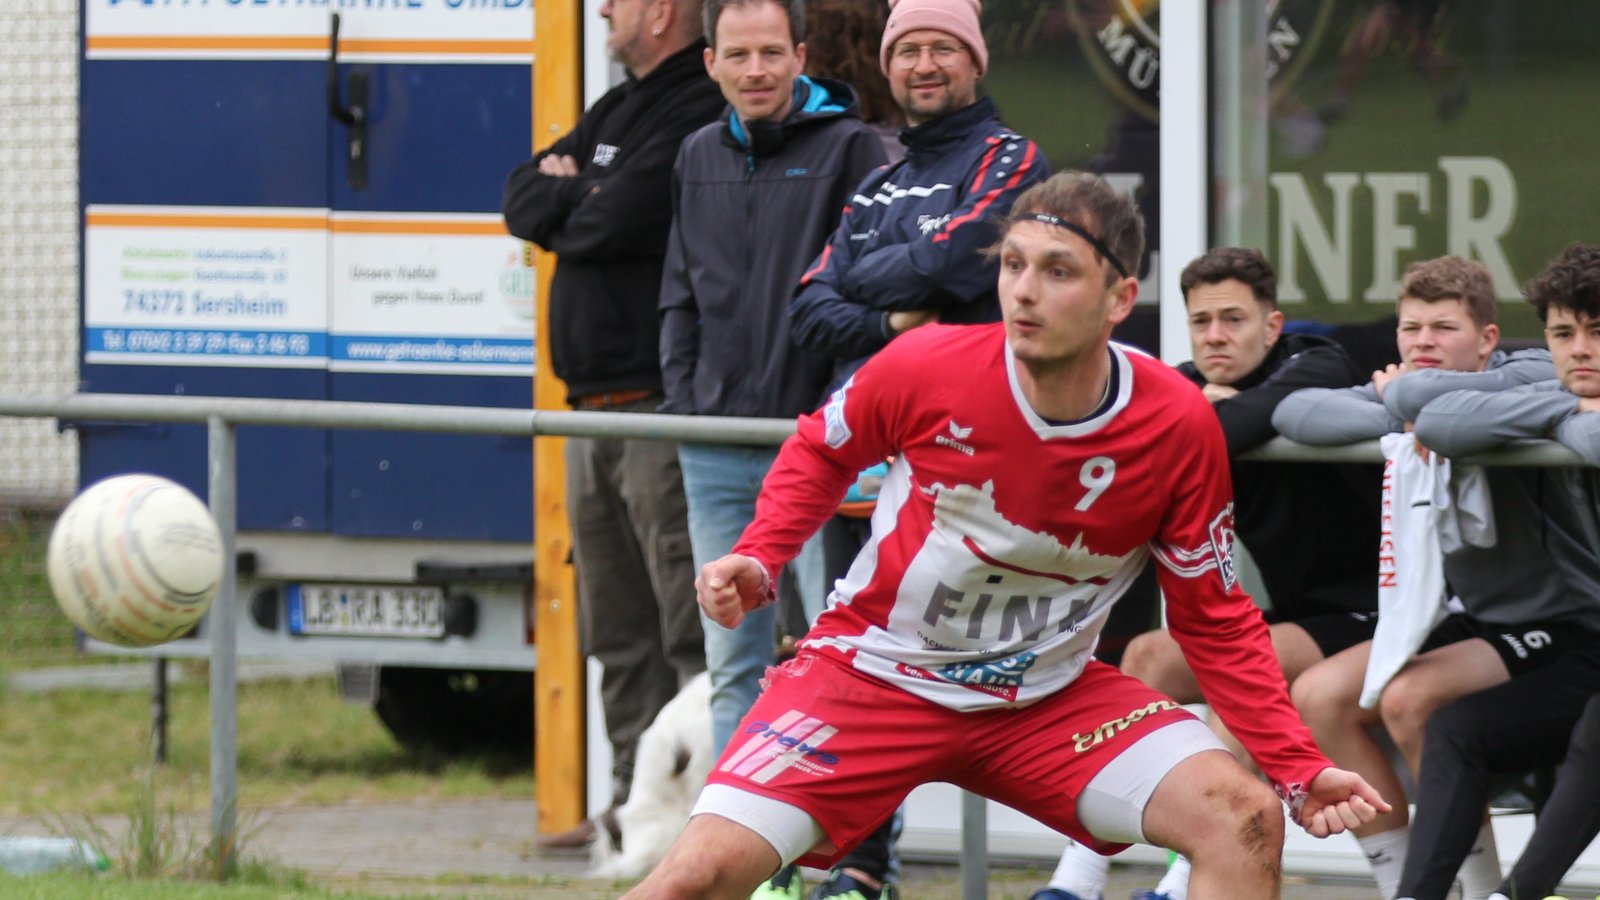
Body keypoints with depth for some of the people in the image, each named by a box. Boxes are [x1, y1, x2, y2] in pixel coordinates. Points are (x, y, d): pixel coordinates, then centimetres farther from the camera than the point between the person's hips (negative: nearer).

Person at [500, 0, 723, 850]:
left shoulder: (701, 118, -11)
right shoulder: (616, 111, 20)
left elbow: (616, 224, -19)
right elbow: (524, 201, 12)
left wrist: (565, 207, 1)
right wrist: (586, 196, -7)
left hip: (662, 405, -10)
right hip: (594, 410, 10)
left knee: (691, 628, -10)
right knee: (618, 633, 12)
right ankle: (633, 803, 17)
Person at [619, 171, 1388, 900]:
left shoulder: (1178, 428, -14)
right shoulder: (923, 369, -17)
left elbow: (1214, 622, -2)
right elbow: (820, 453, 6)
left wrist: (1300, 770, -10)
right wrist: (755, 560, -11)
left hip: (1047, 699, 2)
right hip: (875, 675, -1)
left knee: (1242, 816, -19)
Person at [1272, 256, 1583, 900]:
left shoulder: (1531, 378, -16)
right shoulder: (1398, 396, 3)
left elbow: (1438, 396, -38)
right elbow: (1294, 412, -14)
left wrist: (1403, 392, -14)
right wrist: (1399, 420, -26)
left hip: (1561, 625, -8)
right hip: (1478, 621, 8)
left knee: (1409, 697, -27)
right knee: (1318, 696, -6)